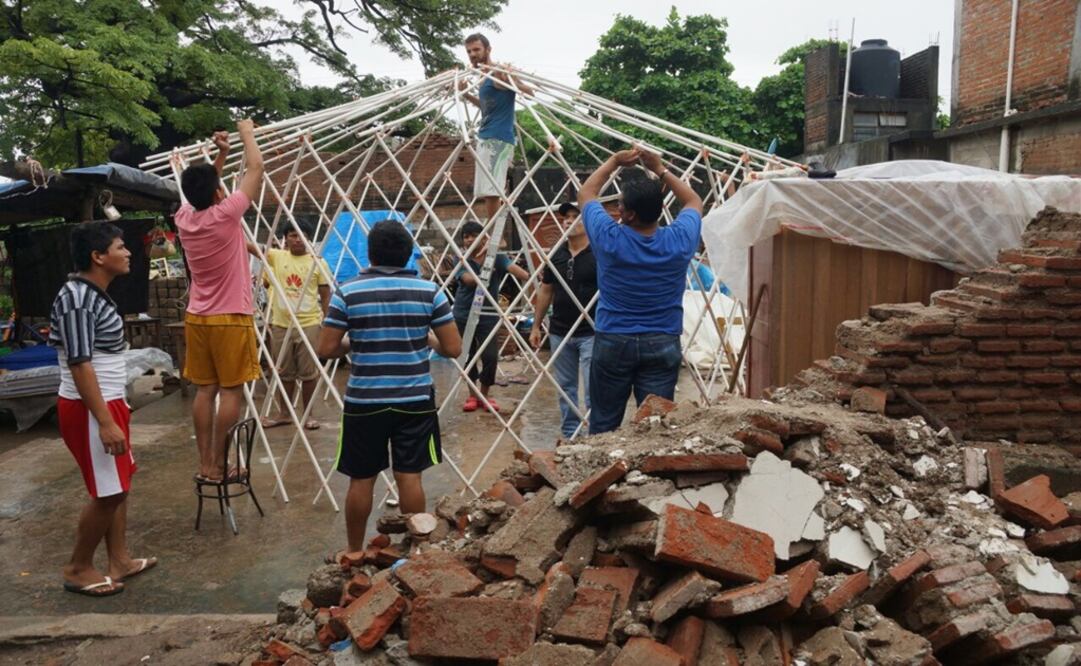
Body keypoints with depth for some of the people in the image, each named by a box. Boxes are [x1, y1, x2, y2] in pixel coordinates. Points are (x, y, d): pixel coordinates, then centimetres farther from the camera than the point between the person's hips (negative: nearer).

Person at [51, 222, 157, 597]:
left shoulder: (94, 294, 10)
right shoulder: (77, 298, -21)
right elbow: (79, 364, -25)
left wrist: (117, 407, 23)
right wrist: (105, 421, -26)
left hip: (107, 403, 10)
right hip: (88, 410, -10)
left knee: (118, 486, 15)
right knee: (108, 493, -1)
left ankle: (119, 561, 26)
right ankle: (77, 570, 15)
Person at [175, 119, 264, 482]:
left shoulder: (184, 218, 3)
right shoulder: (225, 214, -14)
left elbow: (202, 191, 25)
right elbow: (256, 168, -6)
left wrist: (221, 155, 20)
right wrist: (247, 134, 9)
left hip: (197, 318, 7)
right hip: (230, 318, -6)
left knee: (204, 390, 9)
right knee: (231, 391, -1)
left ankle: (204, 464, 12)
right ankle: (217, 466, 2)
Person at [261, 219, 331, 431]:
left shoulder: (318, 262, -1)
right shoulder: (276, 256, 3)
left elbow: (325, 295, 2)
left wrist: (324, 321, -2)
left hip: (309, 325, -2)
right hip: (281, 324, 2)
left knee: (308, 372, 5)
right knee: (284, 372, 14)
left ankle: (308, 414, 18)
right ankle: (283, 413, 27)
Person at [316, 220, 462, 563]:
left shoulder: (348, 292, -6)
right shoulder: (429, 291, -4)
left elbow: (326, 350, -4)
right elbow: (453, 348, -3)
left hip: (364, 401, 0)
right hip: (416, 400, 1)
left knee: (361, 479, 12)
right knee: (409, 476, 9)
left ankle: (354, 551, 26)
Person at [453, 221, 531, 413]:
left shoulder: (496, 257, -5)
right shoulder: (462, 259, -5)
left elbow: (512, 267, -23)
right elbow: (468, 279, -22)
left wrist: (531, 278, -38)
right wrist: (486, 274, -32)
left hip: (488, 314, -1)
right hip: (464, 314, 1)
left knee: (490, 356, -7)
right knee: (468, 356, 8)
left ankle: (485, 394, 17)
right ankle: (472, 395, 27)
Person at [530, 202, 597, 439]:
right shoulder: (556, 255, 9)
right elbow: (545, 290, 15)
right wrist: (536, 326, 14)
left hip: (591, 333, -5)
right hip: (559, 332, 5)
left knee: (593, 389, -8)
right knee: (566, 386, 13)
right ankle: (569, 434, 24)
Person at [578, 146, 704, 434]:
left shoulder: (610, 239, -11)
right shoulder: (679, 241, -6)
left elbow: (585, 194, 8)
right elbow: (694, 202, 16)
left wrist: (614, 162, 14)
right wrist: (660, 170, 14)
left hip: (612, 342, -1)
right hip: (663, 345, 2)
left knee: (603, 427, 8)